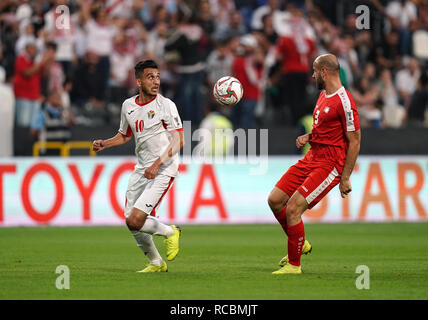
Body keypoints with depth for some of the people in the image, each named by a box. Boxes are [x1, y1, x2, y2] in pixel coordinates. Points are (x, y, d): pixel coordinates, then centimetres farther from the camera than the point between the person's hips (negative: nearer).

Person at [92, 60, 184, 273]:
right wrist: (104, 144, 6)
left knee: (135, 221, -18)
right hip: (141, 169, 7)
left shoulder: (165, 105, -9)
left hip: (163, 170, -7)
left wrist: (157, 164, -23)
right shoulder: (128, 106, 9)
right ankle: (156, 263, 30)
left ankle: (169, 232, 11)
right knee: (132, 223, 8)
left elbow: (179, 141, -14)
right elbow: (124, 135, 24)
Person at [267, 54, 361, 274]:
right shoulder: (323, 95, 13)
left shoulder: (344, 102, -17)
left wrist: (345, 178, -16)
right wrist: (308, 137, 6)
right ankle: (301, 244, 25)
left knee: (293, 209, -16)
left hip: (330, 165, -9)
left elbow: (355, 141, -15)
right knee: (274, 200, 7)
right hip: (312, 158, 9)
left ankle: (294, 265, -1)